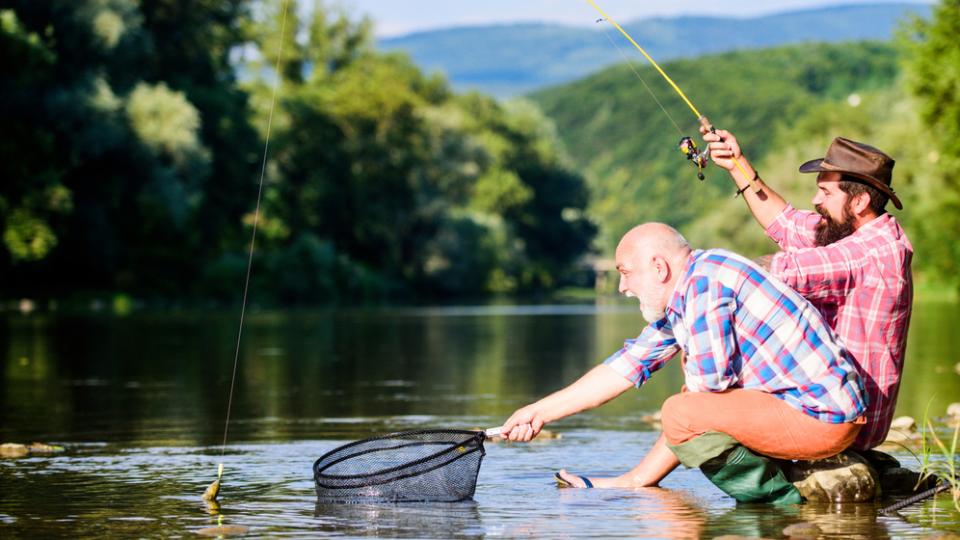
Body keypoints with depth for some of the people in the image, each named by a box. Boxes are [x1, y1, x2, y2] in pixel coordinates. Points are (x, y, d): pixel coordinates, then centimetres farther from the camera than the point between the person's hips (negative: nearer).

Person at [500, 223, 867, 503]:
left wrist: (692, 372, 4)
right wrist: (540, 412, 21)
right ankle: (634, 484, 26)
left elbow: (712, 375, -21)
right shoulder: (676, 303, 16)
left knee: (682, 413, -16)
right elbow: (624, 368, 21)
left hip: (821, 416, -10)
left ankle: (780, 498, -6)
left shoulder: (704, 278, -14)